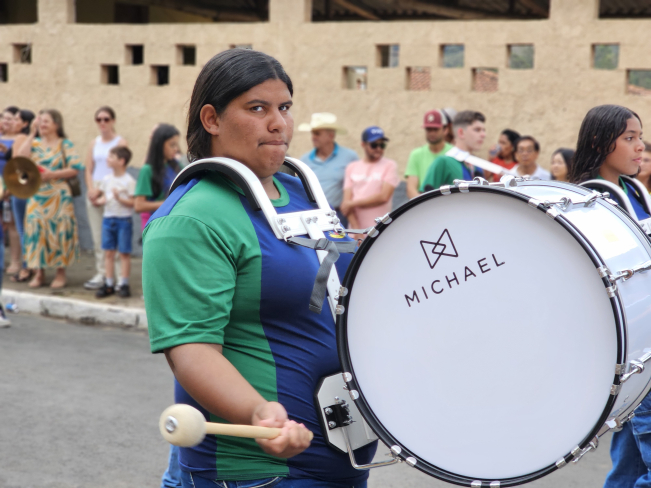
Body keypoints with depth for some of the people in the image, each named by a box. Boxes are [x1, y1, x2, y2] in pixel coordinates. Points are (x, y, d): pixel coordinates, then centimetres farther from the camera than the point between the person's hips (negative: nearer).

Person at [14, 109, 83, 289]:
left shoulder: (65, 145, 2)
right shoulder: (35, 143, 12)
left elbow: (75, 168, -6)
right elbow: (20, 159, -5)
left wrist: (51, 174, -14)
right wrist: (31, 134, -2)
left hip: (58, 196, -3)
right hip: (36, 196, 3)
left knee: (58, 231, -3)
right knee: (36, 230, 0)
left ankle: (60, 273, 7)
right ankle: (39, 273, 9)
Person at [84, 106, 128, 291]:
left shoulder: (120, 142, -1)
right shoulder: (94, 143, 15)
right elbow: (88, 170, 12)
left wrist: (102, 190, -11)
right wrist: (92, 189, -5)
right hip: (94, 191, 5)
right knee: (97, 236, 5)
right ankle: (100, 273, 9)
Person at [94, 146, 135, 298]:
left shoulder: (129, 181, -9)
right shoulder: (107, 179, 10)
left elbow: (133, 202, -11)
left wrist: (119, 198, -23)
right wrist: (100, 200, -3)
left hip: (124, 219, -6)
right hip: (108, 218, 6)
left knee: (124, 253, 0)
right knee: (108, 252, 7)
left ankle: (123, 284, 6)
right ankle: (109, 284, 13)